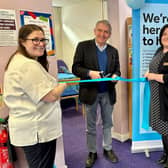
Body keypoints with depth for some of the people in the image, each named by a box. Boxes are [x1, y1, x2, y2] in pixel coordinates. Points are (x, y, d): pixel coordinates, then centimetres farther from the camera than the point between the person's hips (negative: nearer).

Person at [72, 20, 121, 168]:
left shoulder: (113, 51, 6)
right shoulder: (83, 46, -6)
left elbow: (117, 69, 10)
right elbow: (75, 68, -9)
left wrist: (115, 75, -14)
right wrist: (90, 73, -27)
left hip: (108, 93, 3)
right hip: (91, 93, -3)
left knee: (108, 123, 17)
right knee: (91, 126, 12)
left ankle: (108, 149, 37)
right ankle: (92, 153, 30)